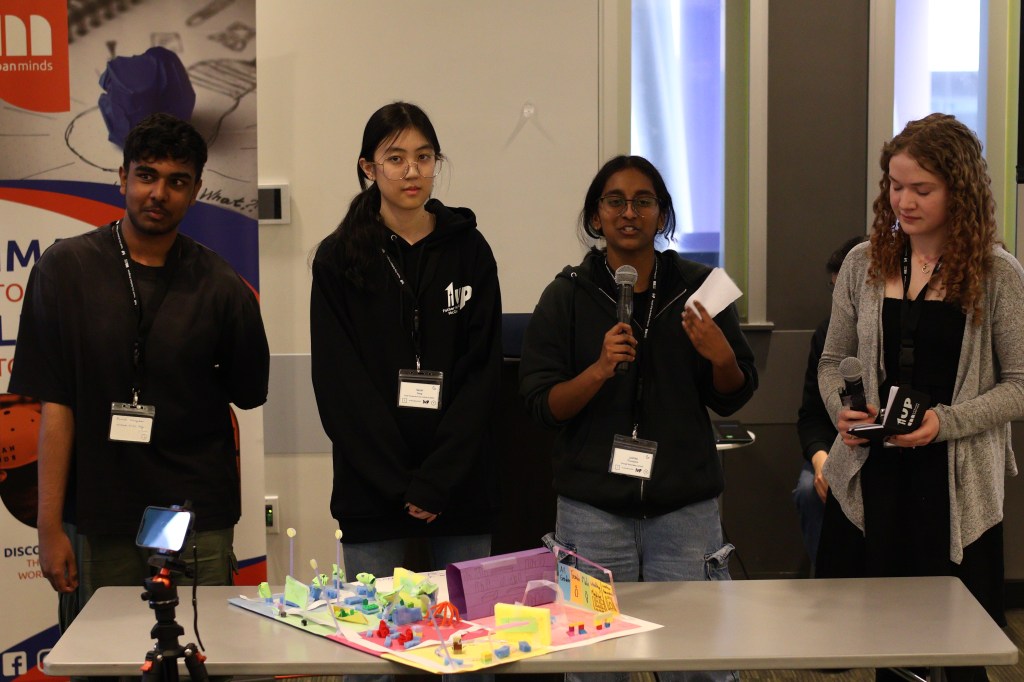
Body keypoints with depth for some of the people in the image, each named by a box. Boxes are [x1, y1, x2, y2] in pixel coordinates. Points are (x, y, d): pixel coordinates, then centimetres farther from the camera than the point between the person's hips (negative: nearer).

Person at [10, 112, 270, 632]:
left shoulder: (222, 287, 1)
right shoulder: (66, 268, -1)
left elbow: (249, 394, 13)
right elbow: (55, 405, -4)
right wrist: (49, 526, -6)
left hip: (198, 524, 1)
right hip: (96, 520, 0)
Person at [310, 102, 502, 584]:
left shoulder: (470, 250, 7)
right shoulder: (338, 258, 3)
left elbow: (482, 369, 1)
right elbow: (338, 382, -2)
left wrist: (436, 480, -10)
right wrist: (400, 484, -10)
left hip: (461, 486, 1)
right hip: (372, 490, -1)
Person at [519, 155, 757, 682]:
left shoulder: (696, 287, 6)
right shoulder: (567, 297, 3)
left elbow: (731, 400, 9)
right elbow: (542, 406, -2)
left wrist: (721, 357, -12)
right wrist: (601, 368, -18)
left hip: (684, 505, 1)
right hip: (594, 512, -1)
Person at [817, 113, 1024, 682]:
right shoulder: (864, 264, 5)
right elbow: (833, 362, 12)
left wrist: (945, 421, -17)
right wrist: (842, 411, -8)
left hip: (956, 484, -2)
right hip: (869, 474, 2)